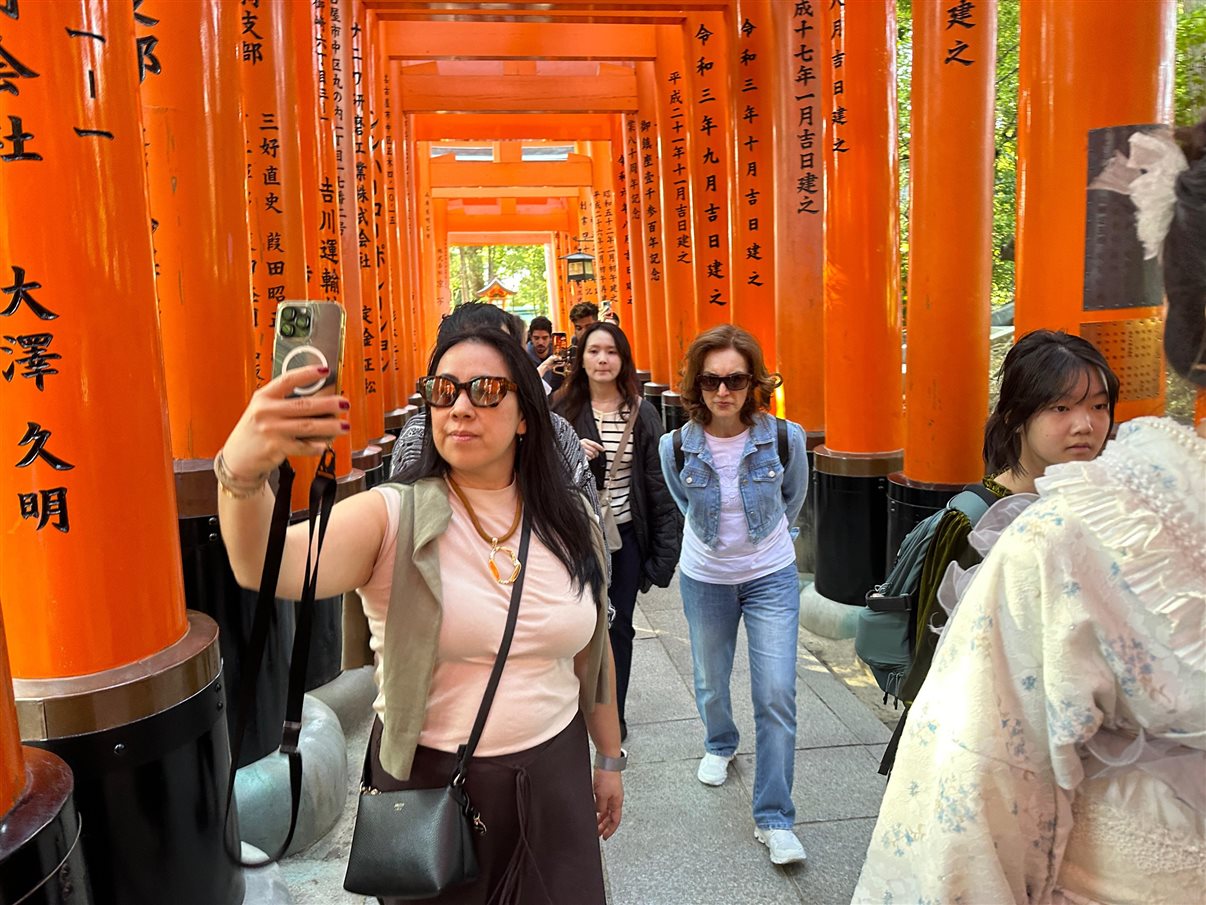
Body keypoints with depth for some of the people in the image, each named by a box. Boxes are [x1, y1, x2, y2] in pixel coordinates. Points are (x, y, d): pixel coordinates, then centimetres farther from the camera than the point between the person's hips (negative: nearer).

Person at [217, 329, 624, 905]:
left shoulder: (572, 522, -3)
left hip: (555, 773, 3)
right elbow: (268, 568, -34)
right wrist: (242, 473, -53)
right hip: (428, 778, -2)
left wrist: (610, 758, 14)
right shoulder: (395, 518, -15)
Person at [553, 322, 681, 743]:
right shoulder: (563, 409, -3)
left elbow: (657, 478, 0)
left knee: (619, 625, 9)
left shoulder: (642, 412, -2)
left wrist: (663, 540, -3)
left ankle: (614, 714, 26)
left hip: (625, 534, 1)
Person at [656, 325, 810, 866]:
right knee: (710, 682, 18)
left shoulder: (785, 438, -17)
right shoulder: (676, 446, -15)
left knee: (776, 696, -7)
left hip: (771, 576, -1)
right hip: (705, 578, 2)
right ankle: (720, 745, 51)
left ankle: (774, 819, 7)